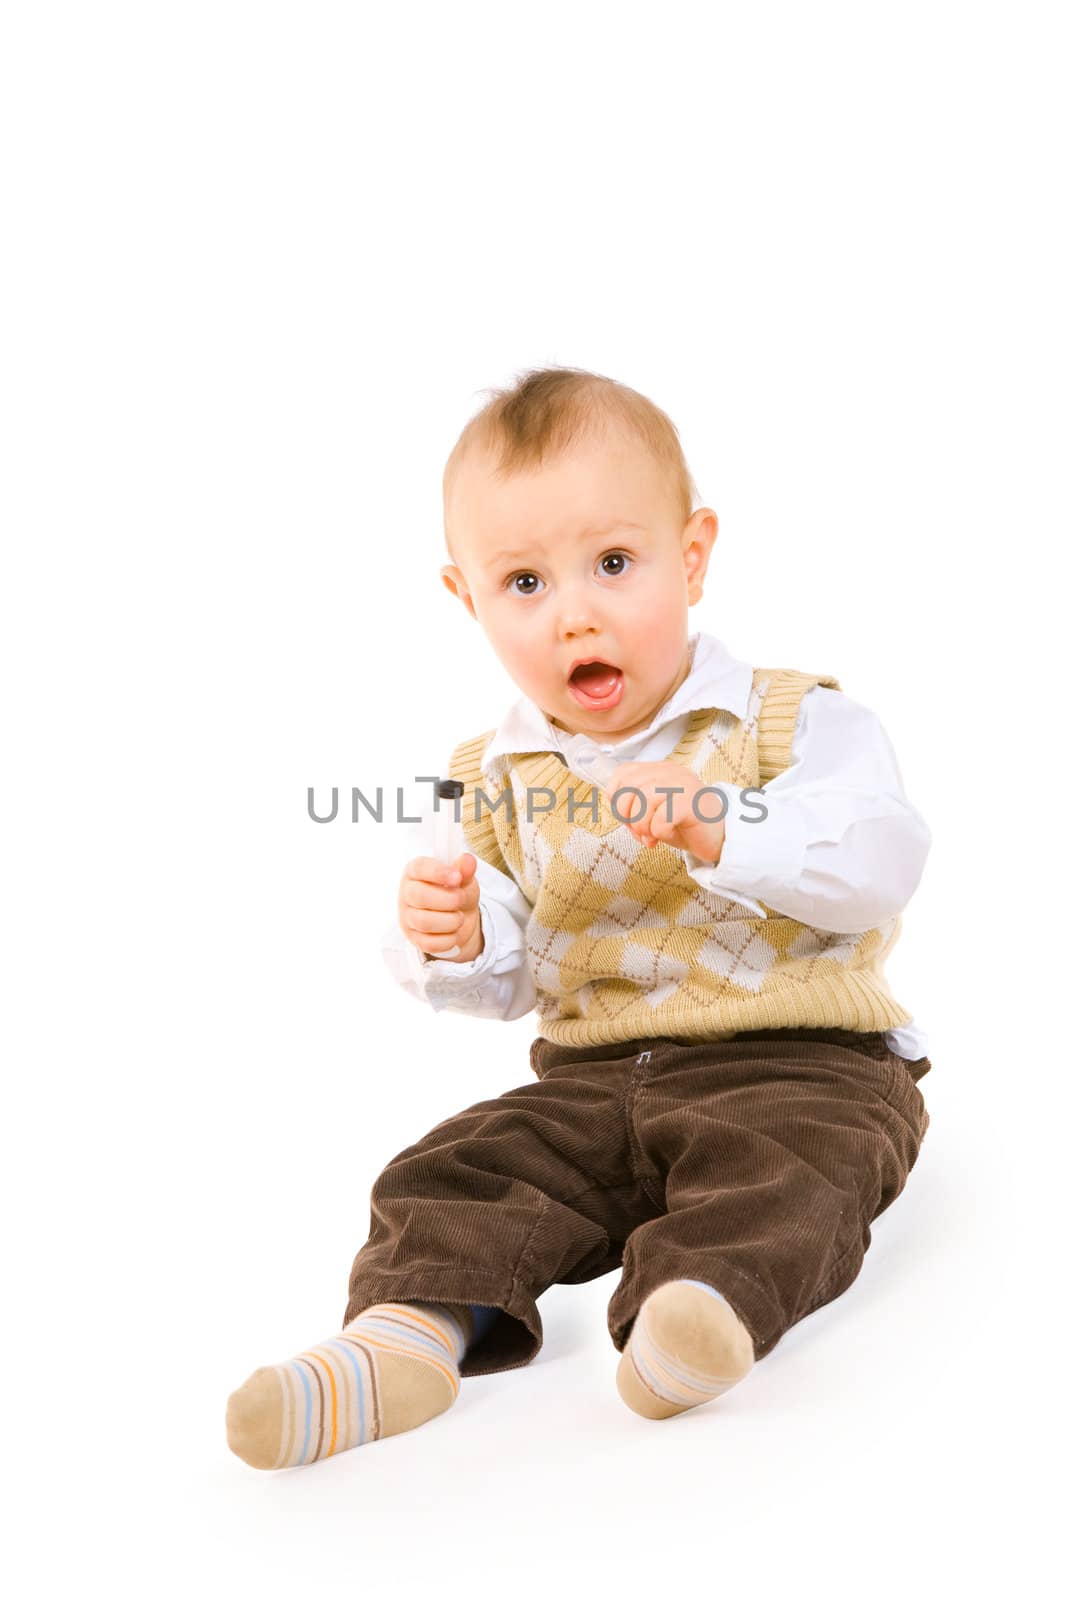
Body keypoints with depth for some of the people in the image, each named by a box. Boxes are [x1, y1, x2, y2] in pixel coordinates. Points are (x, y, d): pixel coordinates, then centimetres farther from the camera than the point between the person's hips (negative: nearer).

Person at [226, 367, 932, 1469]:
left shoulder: (791, 721, -4)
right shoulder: (499, 779, 8)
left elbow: (881, 864, -19)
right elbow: (508, 982, 12)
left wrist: (720, 826, -33)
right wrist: (453, 941, -13)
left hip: (803, 1061, -3)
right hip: (591, 1077, 4)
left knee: (778, 1164, -33)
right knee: (458, 1166, -16)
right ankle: (409, 1331, -32)